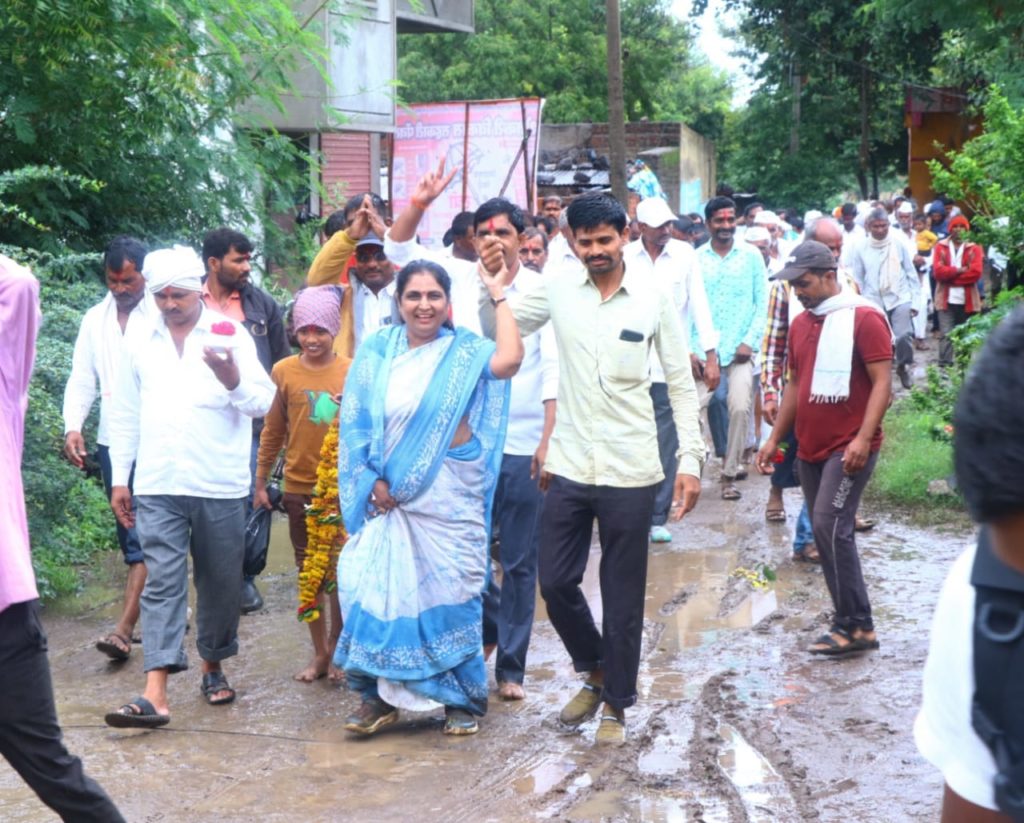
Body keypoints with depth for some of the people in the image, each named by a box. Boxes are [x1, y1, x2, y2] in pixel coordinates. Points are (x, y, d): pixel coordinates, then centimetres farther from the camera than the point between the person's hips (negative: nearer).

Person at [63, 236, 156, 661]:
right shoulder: (95, 319, 11)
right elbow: (82, 379, 11)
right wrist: (73, 426, -4)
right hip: (111, 442, 6)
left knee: (144, 535, -8)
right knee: (131, 534, 11)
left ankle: (124, 629, -11)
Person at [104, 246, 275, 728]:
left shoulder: (229, 335, -1)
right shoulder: (141, 342, 7)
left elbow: (263, 403, -6)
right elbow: (125, 415, 13)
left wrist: (233, 379, -27)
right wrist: (119, 479, 11)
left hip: (220, 487, -1)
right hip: (158, 488, 1)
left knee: (220, 581, 9)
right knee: (162, 583, -5)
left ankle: (213, 666, 29)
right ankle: (155, 694, -11)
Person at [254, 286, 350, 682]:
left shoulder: (352, 372, -5)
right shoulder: (284, 371, -1)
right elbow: (273, 430, 7)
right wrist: (260, 481, 9)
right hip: (299, 486, 2)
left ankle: (337, 649, 18)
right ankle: (319, 652, 19)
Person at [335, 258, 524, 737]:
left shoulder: (465, 351, -1)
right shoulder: (377, 352, 5)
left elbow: (508, 360, -23)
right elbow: (356, 422, 4)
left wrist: (498, 294, -14)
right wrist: (374, 480, -6)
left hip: (449, 495, -2)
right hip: (389, 495, 2)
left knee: (451, 592, 3)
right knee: (378, 588, -2)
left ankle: (463, 701, 16)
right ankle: (380, 695, 10)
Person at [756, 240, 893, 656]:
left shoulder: (863, 318, -11)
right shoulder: (800, 324, 12)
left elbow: (882, 382, -15)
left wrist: (863, 438, -24)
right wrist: (774, 438, 16)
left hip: (848, 448, -8)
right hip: (810, 447, 8)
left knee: (830, 526, -16)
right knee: (827, 532, 8)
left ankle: (857, 626, -9)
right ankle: (849, 621, 16)